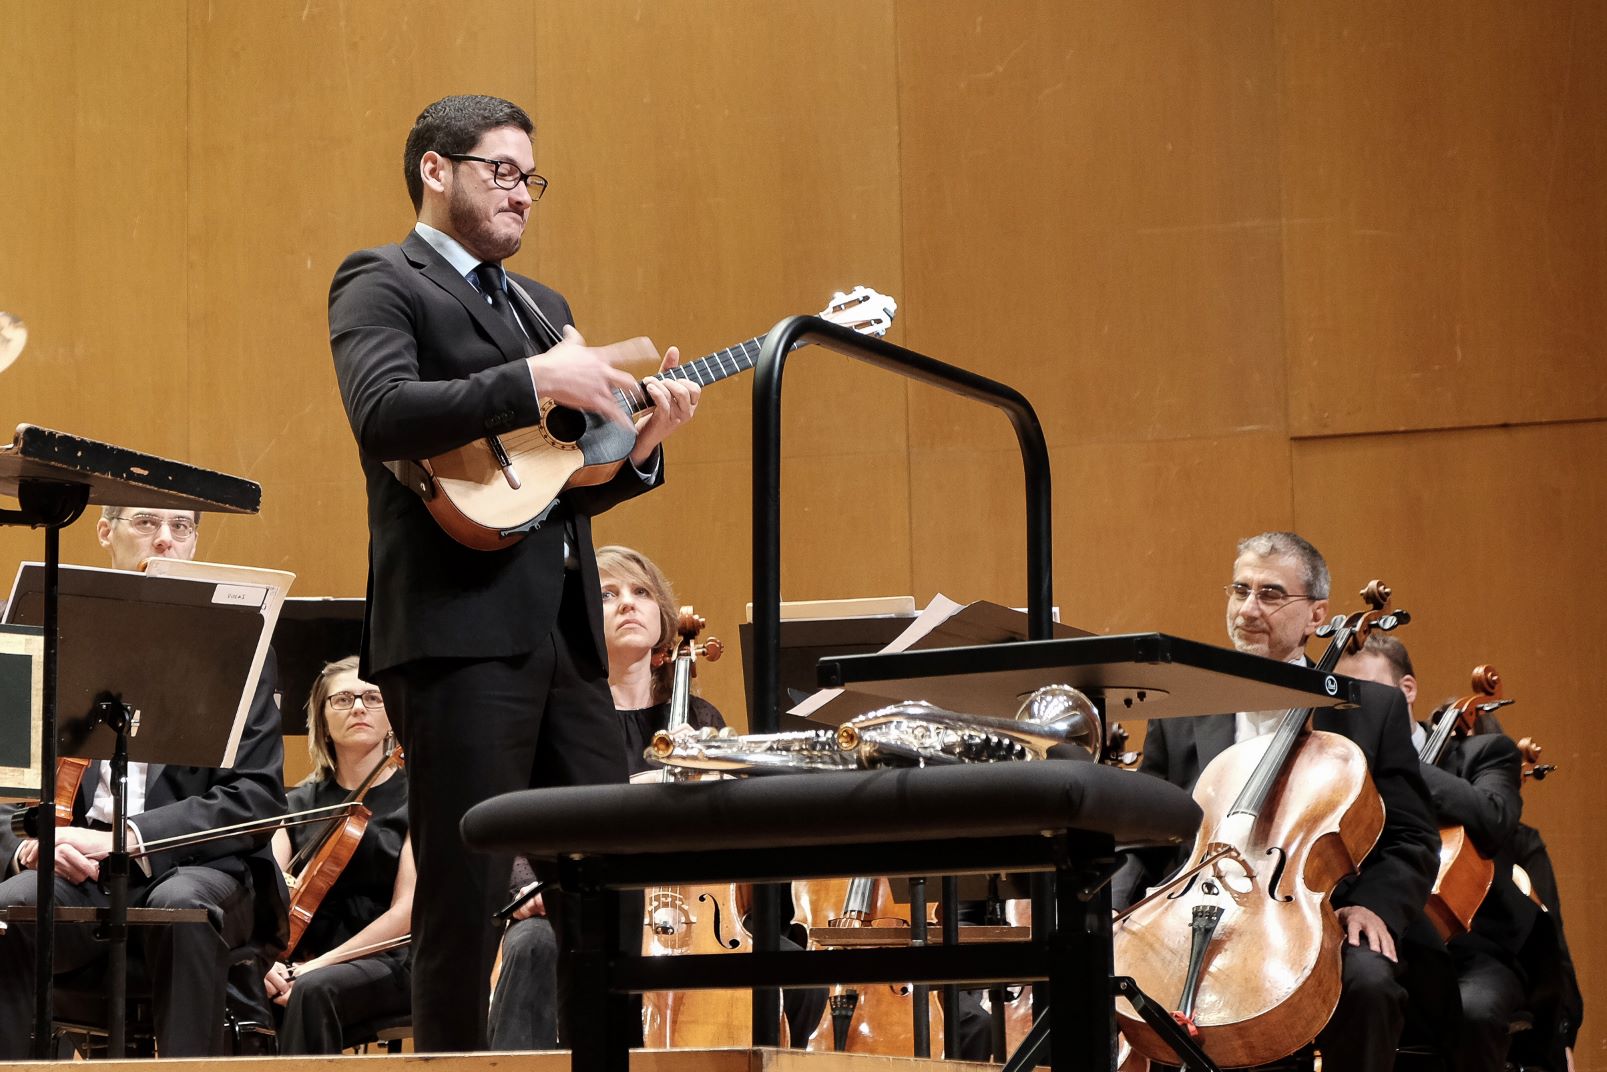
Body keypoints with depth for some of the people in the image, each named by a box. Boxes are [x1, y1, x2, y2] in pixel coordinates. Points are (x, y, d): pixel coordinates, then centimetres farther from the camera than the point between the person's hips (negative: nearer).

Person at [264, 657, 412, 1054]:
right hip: (304, 963, 4)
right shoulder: (301, 804, 15)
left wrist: (322, 962, -19)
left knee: (314, 990, -38)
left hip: (387, 962, -4)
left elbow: (407, 910, -8)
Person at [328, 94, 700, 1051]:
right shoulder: (383, 283, 0)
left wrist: (640, 442, 4)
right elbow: (382, 413, -20)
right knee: (467, 891, -7)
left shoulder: (544, 306, 24)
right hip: (461, 625, -8)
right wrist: (537, 380, -20)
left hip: (564, 629, 8)